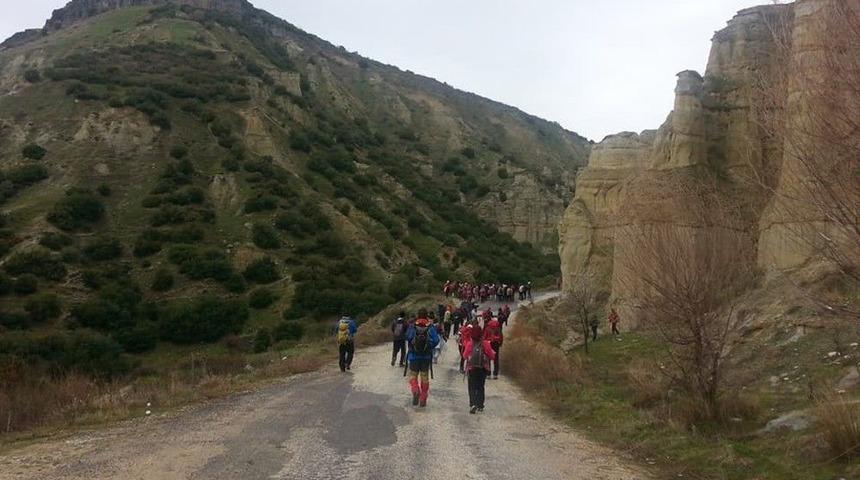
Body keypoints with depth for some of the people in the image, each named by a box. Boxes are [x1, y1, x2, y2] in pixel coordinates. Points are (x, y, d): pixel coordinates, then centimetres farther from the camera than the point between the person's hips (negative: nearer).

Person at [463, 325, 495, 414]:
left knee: (472, 387, 3)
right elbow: (492, 356, -3)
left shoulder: (469, 344, -10)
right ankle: (480, 406, 17)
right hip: (483, 369, 2)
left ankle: (473, 404, -17)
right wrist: (493, 352, 18)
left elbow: (465, 355, 1)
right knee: (480, 387, 15)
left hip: (472, 369, -1)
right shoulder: (485, 344, -8)